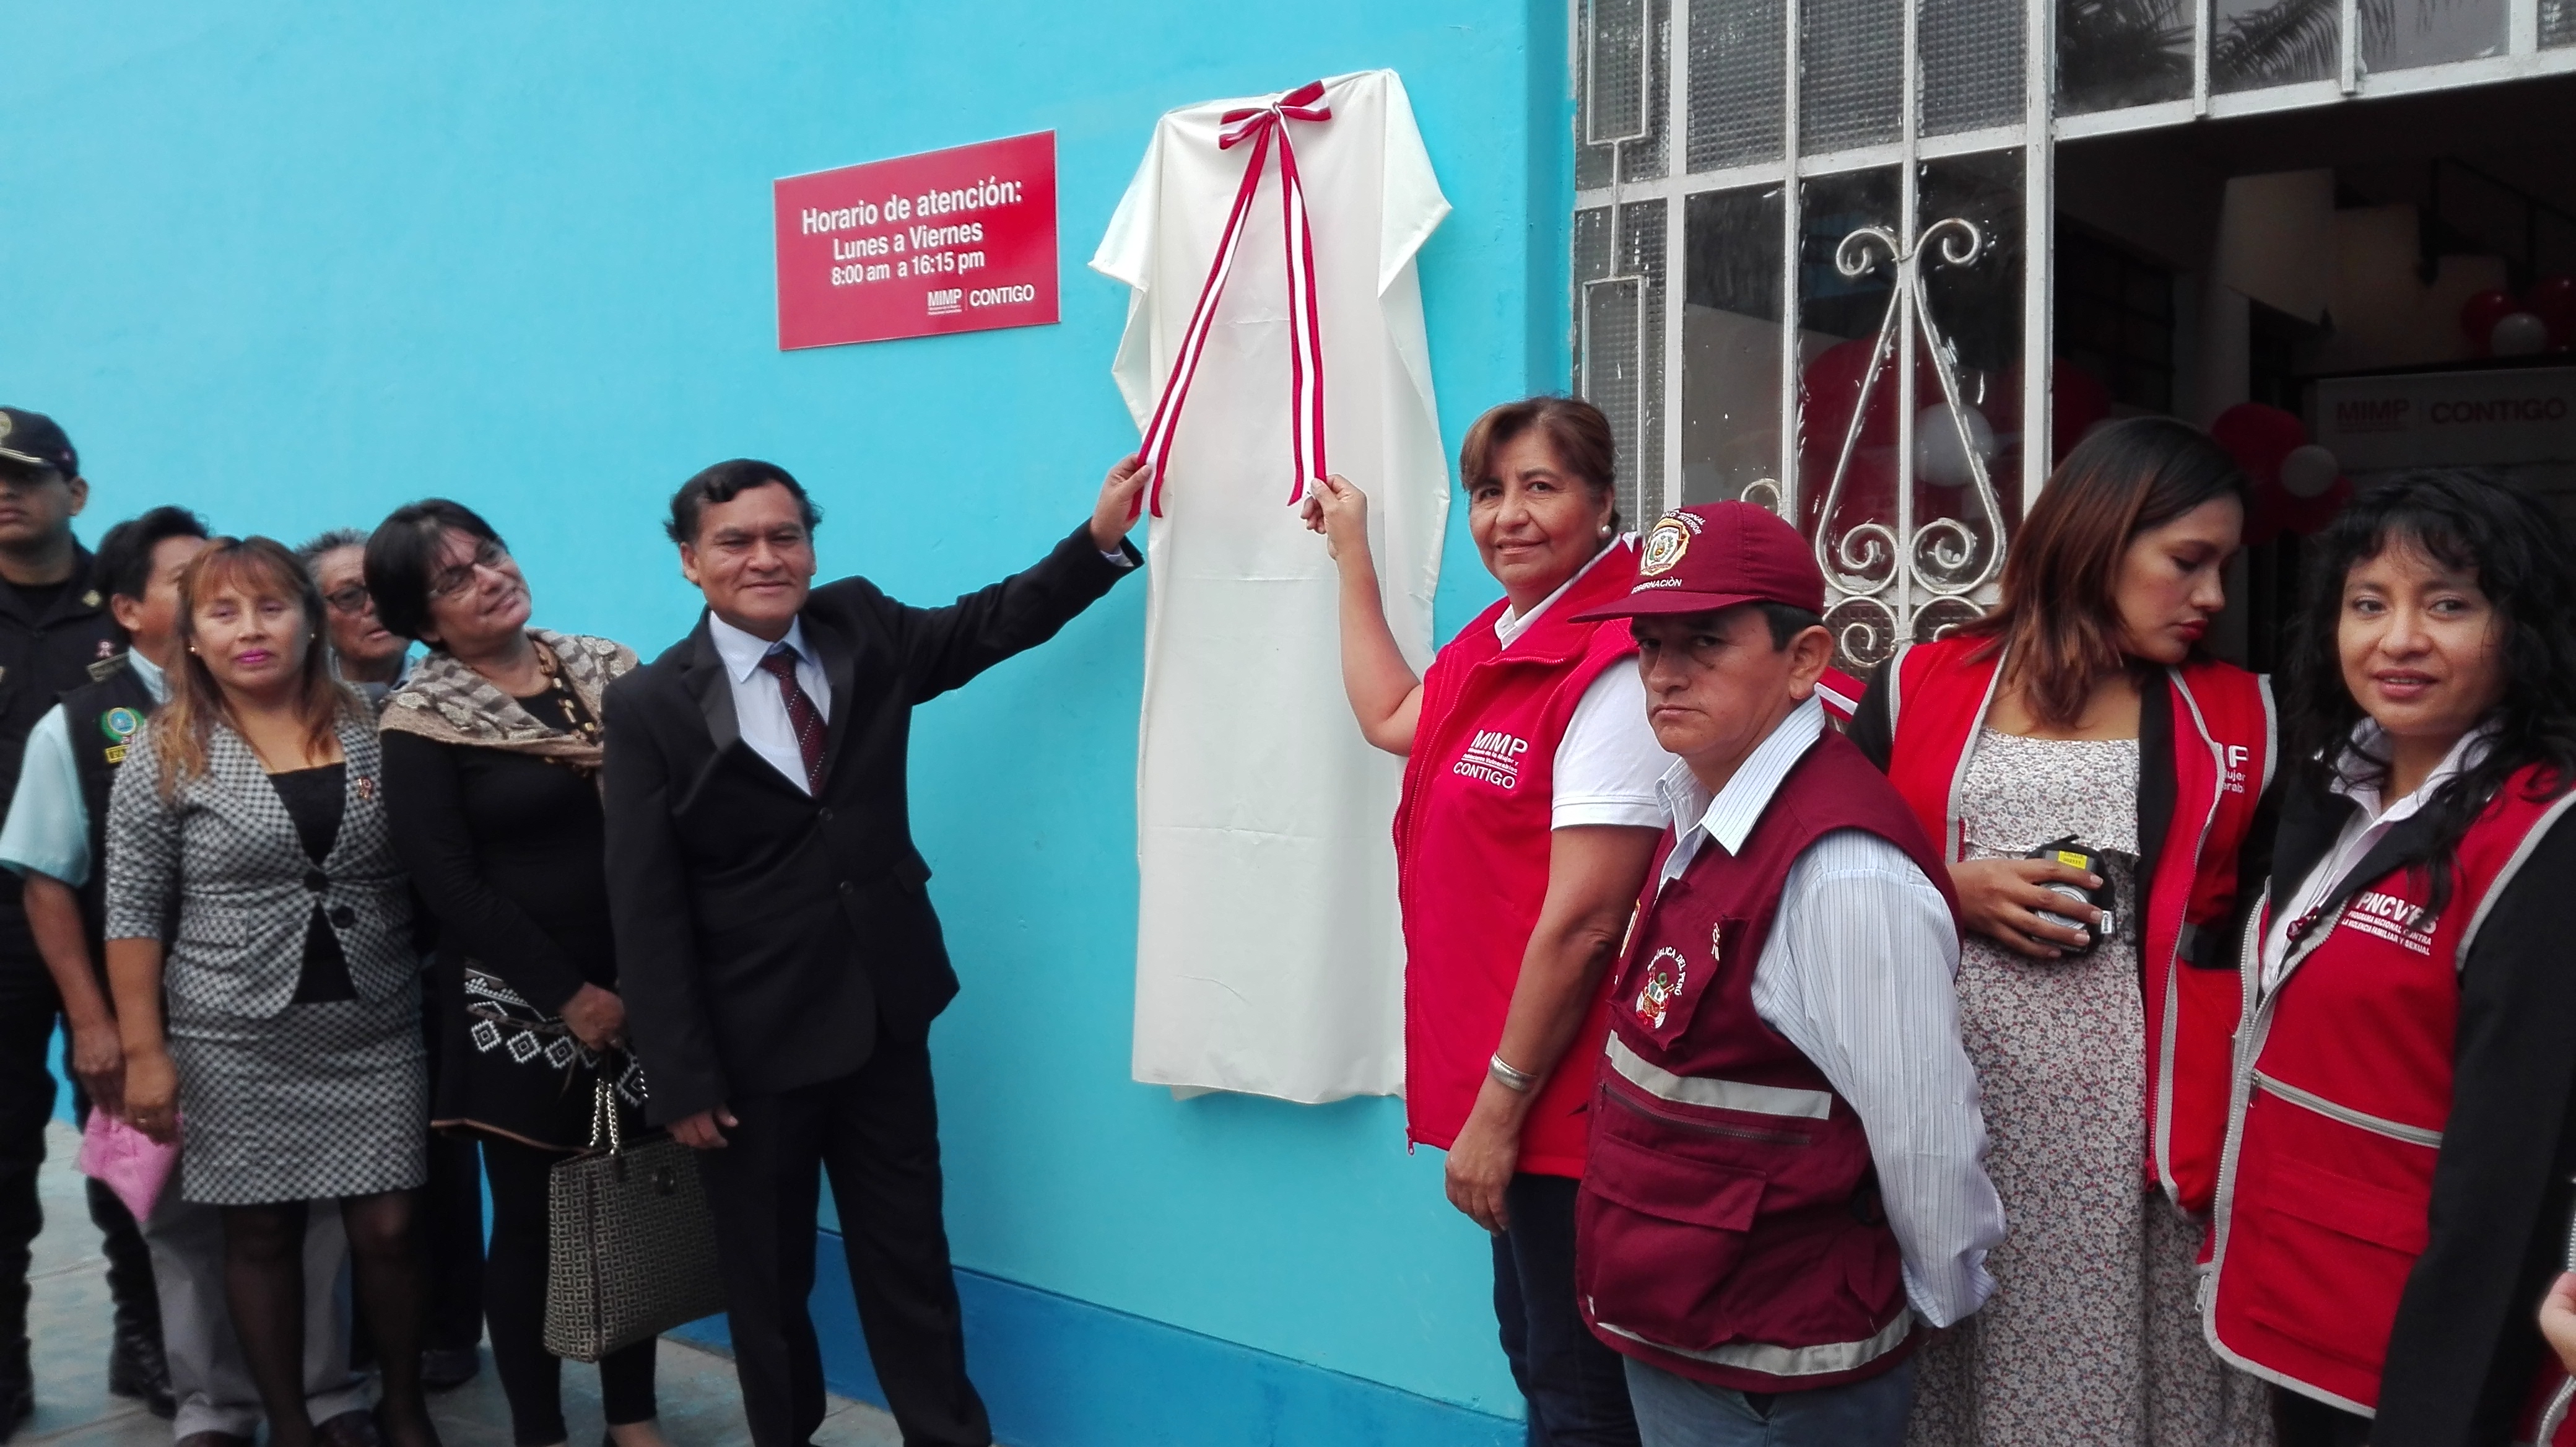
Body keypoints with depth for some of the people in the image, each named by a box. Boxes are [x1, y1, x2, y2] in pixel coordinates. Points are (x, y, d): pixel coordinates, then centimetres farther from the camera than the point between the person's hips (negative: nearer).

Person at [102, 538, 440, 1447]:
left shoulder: (374, 730, 3)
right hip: (236, 1042, -1)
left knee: (386, 1230, 3)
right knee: (261, 1236, 9)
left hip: (377, 1033, 1)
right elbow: (133, 914, -2)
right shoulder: (164, 752, -2)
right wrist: (144, 1051, -6)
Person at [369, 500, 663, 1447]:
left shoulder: (610, 669, 6)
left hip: (642, 994, 4)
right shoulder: (422, 722, -6)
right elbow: (450, 886, -9)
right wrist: (569, 996, -11)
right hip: (518, 1005, -3)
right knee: (531, 1218, 7)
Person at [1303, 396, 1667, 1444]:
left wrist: (1497, 1107, -17)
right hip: (1503, 1084, 9)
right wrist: (1351, 556, 28)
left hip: (1562, 1094, -9)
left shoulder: (1613, 669, -22)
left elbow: (1582, 921, -23)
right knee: (1531, 1348, 24)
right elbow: (1392, 720, 26)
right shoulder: (1500, 640, 6)